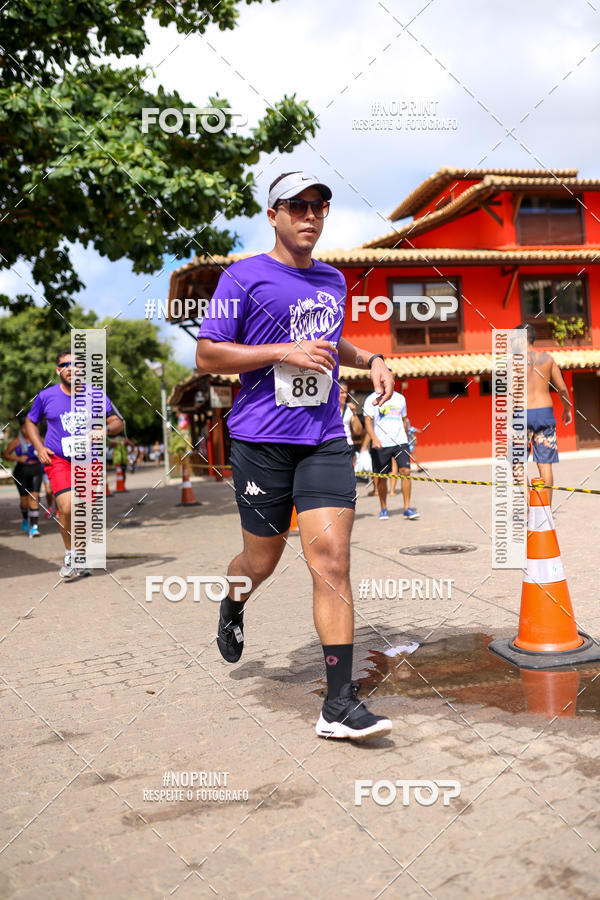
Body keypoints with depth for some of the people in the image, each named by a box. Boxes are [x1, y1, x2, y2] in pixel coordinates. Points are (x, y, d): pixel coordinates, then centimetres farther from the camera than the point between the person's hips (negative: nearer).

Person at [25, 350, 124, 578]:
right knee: (67, 507, -20)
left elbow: (118, 422, 6)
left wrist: (105, 429, -17)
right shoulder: (46, 396, 0)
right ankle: (69, 553, 3)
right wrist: (39, 447, 1)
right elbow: (30, 422, 16)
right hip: (57, 459, -1)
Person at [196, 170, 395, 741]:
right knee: (262, 561, 9)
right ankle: (231, 608, 46)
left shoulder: (333, 281, 16)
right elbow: (206, 355, -7)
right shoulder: (243, 277, -2)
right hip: (261, 441, -3)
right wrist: (285, 352, -15)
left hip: (325, 441, 4)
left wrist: (369, 360, 14)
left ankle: (340, 705, -4)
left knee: (331, 559, -8)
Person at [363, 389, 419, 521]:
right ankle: (383, 508, 19)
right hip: (381, 444, -3)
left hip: (400, 442, 3)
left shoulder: (400, 398, 13)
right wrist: (374, 438, -24)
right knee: (382, 477, 3)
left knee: (405, 471, -10)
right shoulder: (372, 399, -1)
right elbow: (368, 421, -9)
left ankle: (407, 508, -5)